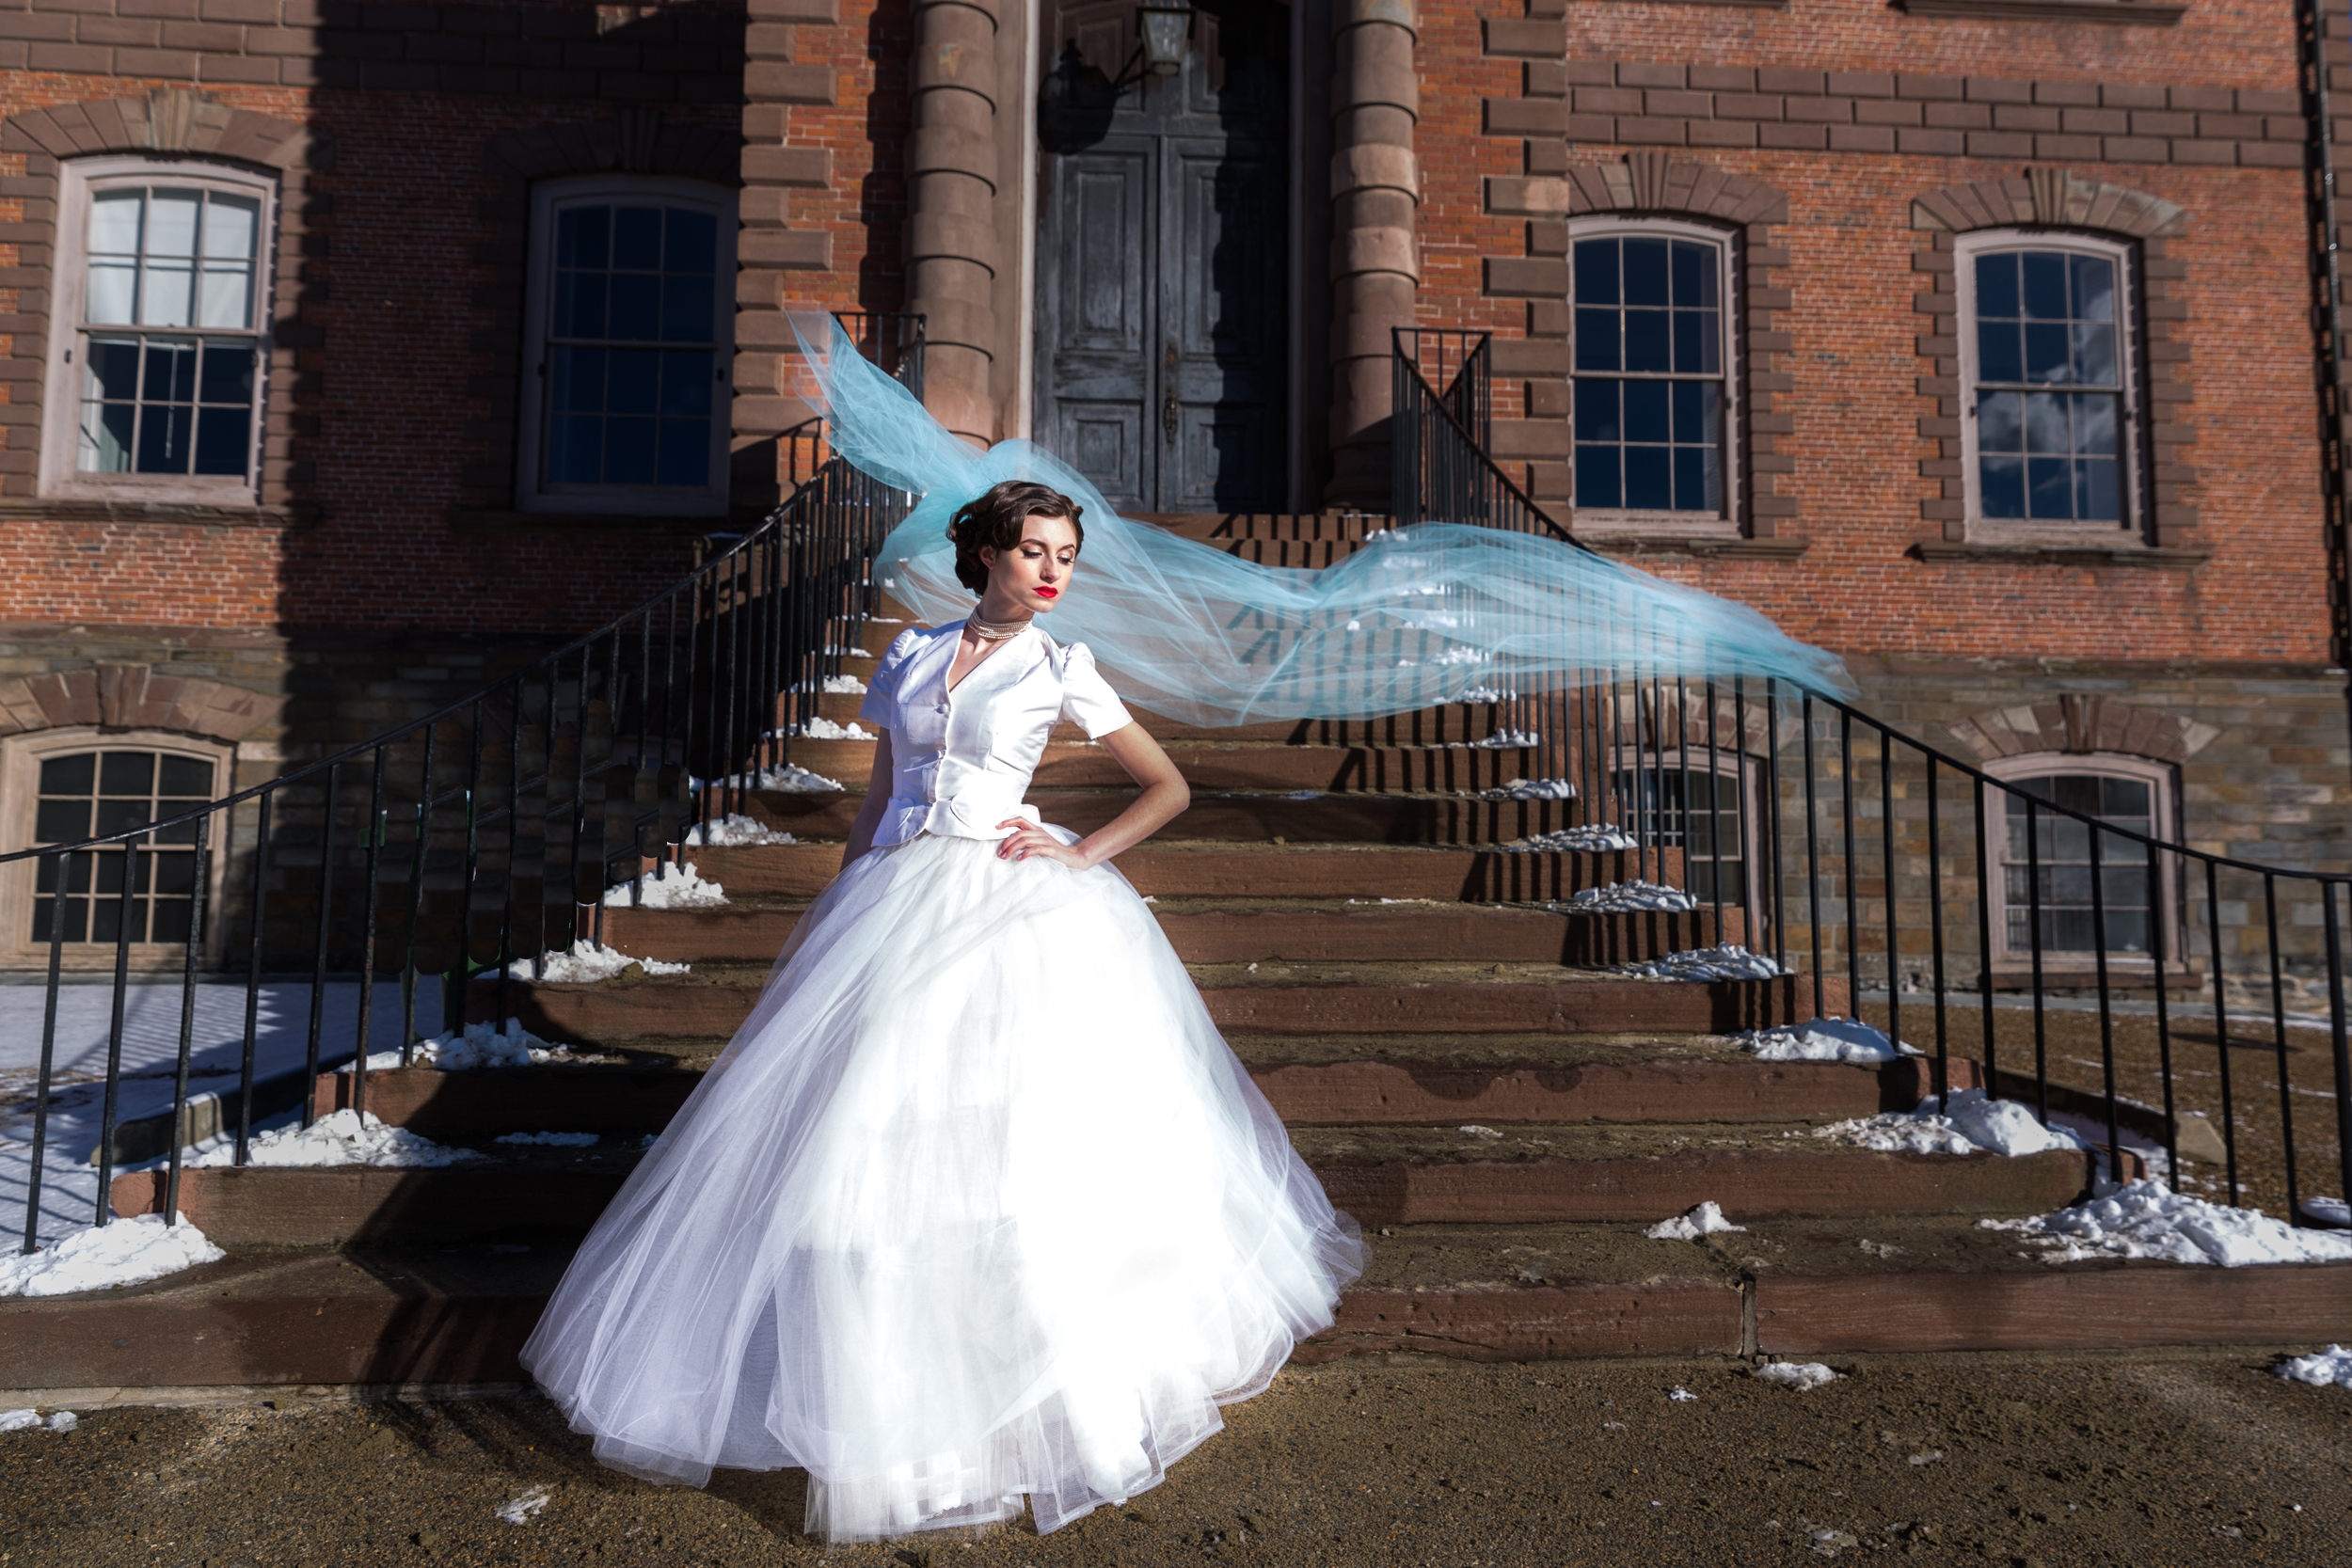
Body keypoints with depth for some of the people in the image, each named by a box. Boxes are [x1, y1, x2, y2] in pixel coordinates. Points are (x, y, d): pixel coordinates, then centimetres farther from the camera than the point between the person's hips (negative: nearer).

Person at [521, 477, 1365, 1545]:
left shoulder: (1061, 670, 2)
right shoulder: (911, 653, 11)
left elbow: (1168, 786, 4)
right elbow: (878, 795, 16)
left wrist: (1079, 856, -7)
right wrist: (832, 910, 13)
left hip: (1010, 915, -3)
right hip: (896, 906, 4)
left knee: (1012, 1131, -2)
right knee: (869, 1133, 6)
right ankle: (865, 1365, 25)